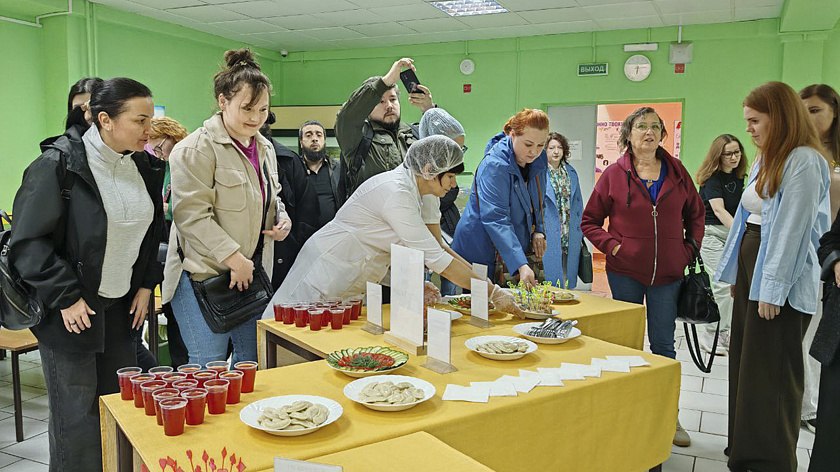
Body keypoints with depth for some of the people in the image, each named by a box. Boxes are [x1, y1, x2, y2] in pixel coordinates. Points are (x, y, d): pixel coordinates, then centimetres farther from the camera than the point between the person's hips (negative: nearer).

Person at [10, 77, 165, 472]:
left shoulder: (144, 167, 4)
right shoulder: (58, 165, -15)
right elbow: (28, 241, -13)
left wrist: (145, 284, 10)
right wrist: (65, 298, -16)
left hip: (122, 306, 6)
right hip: (70, 312, -5)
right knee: (78, 416, 4)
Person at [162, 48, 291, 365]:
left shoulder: (264, 148, 13)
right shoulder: (196, 148, -12)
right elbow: (192, 214, -18)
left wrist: (282, 219, 5)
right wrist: (234, 258, -19)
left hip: (252, 272, 8)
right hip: (204, 274, -7)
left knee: (252, 359, 14)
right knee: (209, 366, -1)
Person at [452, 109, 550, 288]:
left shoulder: (539, 160, 1)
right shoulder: (494, 166, -24)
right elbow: (496, 220, -32)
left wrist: (538, 230, 0)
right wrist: (520, 265, -40)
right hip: (481, 251, -7)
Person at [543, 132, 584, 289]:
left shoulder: (571, 172, 13)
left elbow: (578, 203, 18)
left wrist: (580, 234, 15)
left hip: (570, 238, 5)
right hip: (548, 237, -5)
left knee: (568, 279, 9)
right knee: (549, 278, -2)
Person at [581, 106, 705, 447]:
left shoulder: (677, 172, 4)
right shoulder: (614, 174, -2)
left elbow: (695, 213, 16)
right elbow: (589, 221, 2)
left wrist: (691, 247, 4)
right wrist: (612, 245, -11)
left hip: (667, 273, 1)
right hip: (626, 271, -1)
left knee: (663, 345, 7)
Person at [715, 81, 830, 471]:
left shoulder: (804, 161, -12)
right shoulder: (765, 159, 16)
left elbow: (793, 228, -17)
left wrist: (771, 290, -19)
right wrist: (738, 275, 17)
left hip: (782, 281, -9)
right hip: (750, 265, 9)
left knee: (771, 373, -2)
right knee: (745, 365, 13)